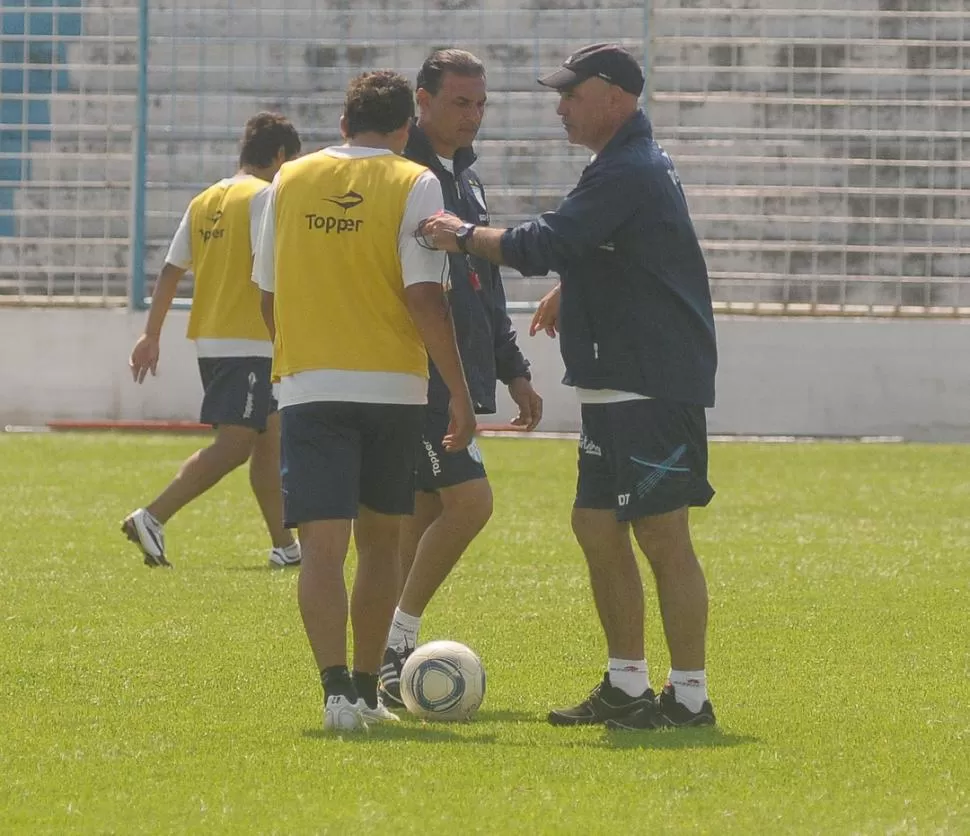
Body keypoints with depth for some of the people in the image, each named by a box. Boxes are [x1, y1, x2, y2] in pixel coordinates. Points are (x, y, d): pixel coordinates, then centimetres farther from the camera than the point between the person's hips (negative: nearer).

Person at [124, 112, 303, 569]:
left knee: (270, 437, 17)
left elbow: (170, 271, 12)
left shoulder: (203, 202, 13)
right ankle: (152, 518, -20)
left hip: (208, 338, 9)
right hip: (249, 340, -9)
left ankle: (284, 545, 21)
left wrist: (151, 335, 14)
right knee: (234, 444, -10)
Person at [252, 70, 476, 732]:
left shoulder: (291, 181, 6)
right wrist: (460, 392, -7)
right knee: (380, 542, 15)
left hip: (309, 386, 1)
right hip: (394, 385, -1)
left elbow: (270, 295, 13)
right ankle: (366, 690, 20)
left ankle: (337, 687, -21)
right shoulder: (414, 186, -3)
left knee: (324, 545, -5)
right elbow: (426, 299, -11)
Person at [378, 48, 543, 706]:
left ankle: (391, 660, 12)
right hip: (414, 374, -9)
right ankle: (397, 642, -7)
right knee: (470, 500, -16)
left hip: (459, 376, 9)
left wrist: (512, 368, 25)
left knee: (424, 515, 8)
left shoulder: (465, 177, 19)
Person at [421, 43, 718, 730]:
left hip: (652, 384, -11)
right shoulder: (633, 163, 17)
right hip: (618, 385, 11)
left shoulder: (627, 173, -17)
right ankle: (627, 686, 18)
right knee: (596, 525, 12)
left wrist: (465, 236, -9)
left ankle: (689, 697, -5)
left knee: (663, 538, -8)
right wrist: (570, 290, 24)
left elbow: (542, 246, -21)